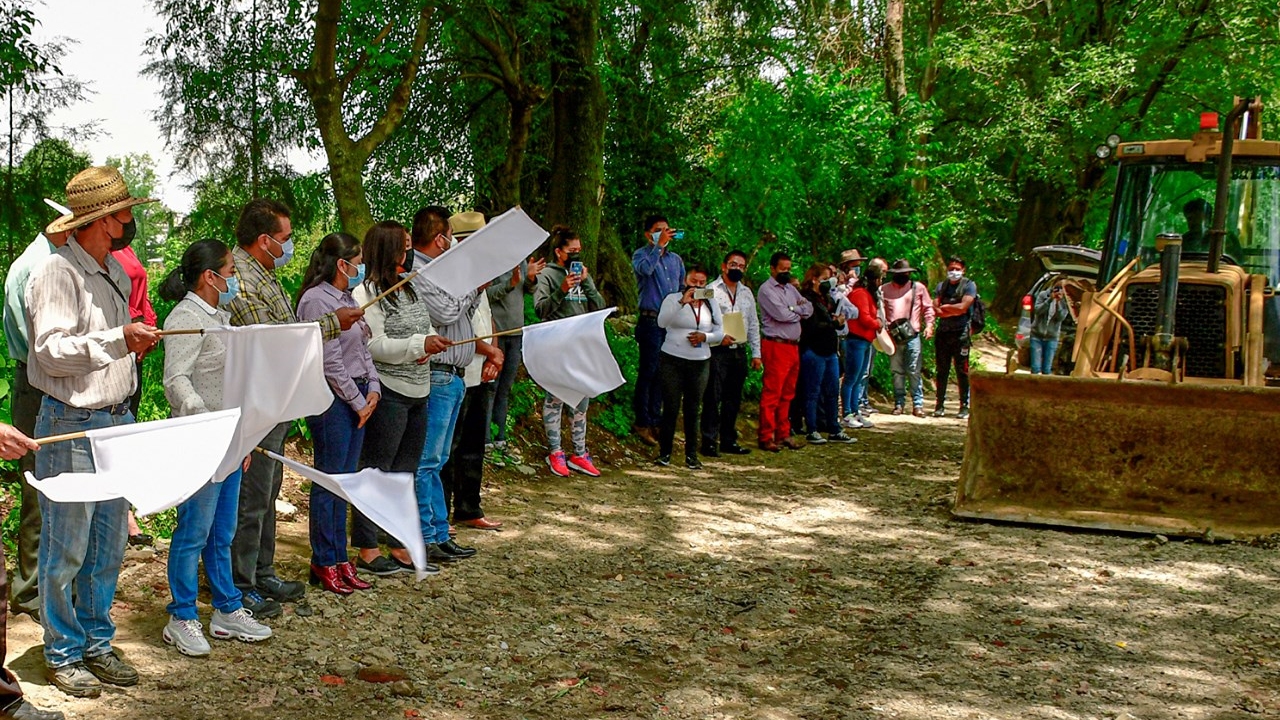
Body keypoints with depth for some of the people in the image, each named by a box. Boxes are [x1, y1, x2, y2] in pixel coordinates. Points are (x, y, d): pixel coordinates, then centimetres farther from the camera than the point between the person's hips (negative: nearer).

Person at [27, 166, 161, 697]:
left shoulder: (116, 275, 14)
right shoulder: (58, 274, -13)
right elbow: (51, 352, -20)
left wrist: (135, 344, 10)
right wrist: (117, 340, -25)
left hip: (116, 422, 8)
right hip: (71, 425, -8)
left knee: (109, 544, 13)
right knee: (66, 548, 1)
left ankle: (96, 642, 25)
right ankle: (63, 653, 13)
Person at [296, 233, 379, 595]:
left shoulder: (347, 298, 15)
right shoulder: (316, 300, -13)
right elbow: (330, 361, -16)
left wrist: (373, 388, 5)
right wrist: (358, 402, -11)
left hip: (357, 397, 9)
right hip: (331, 399, -9)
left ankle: (339, 557, 19)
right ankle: (324, 563, 8)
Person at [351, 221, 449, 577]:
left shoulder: (408, 288, 14)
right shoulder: (366, 293, -12)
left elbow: (425, 328, 21)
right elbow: (374, 346, -19)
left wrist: (430, 345, -2)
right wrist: (419, 345, -26)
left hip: (417, 394, 9)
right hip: (387, 394, -9)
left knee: (405, 472, 14)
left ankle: (400, 548, 22)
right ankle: (366, 550, 9)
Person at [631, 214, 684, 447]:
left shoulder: (676, 259, 17)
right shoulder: (641, 255, -1)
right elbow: (645, 269, -25)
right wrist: (659, 245, -26)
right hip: (651, 321, -5)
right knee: (648, 372, -4)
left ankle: (655, 420, 16)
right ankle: (642, 423, 2)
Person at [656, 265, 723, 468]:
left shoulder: (711, 303, 11)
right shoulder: (673, 299, -2)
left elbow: (720, 333, 10)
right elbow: (662, 322, -21)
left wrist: (705, 337, -10)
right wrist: (683, 302, -33)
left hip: (700, 362, 3)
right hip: (672, 361, -3)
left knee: (693, 409, 5)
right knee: (671, 408, -2)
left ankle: (691, 455, 12)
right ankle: (664, 452, 8)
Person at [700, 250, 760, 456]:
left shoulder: (747, 293, 17)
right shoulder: (711, 290, -2)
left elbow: (753, 324, 20)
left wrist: (756, 353, 15)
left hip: (739, 352, 6)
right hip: (717, 352, -6)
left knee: (733, 400, 11)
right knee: (713, 398, -6)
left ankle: (729, 440, 19)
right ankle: (709, 442, -2)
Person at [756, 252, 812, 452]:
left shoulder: (791, 289, 19)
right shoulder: (767, 289, -6)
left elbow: (809, 308, 11)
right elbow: (781, 314, -18)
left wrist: (794, 308, -8)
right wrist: (799, 312, 0)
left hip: (793, 346, 8)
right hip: (776, 346, -8)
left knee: (787, 394, 11)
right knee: (772, 394, -6)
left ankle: (783, 434, 18)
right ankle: (766, 437, -2)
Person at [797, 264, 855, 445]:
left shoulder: (827, 298, 17)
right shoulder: (806, 299, -11)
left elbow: (836, 318, 18)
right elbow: (812, 327, -20)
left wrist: (840, 321, -4)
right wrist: (835, 323, -19)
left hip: (830, 351, 9)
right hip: (814, 351, -9)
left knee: (833, 392, 11)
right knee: (813, 393, 0)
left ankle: (834, 430, 18)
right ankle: (812, 431, 7)